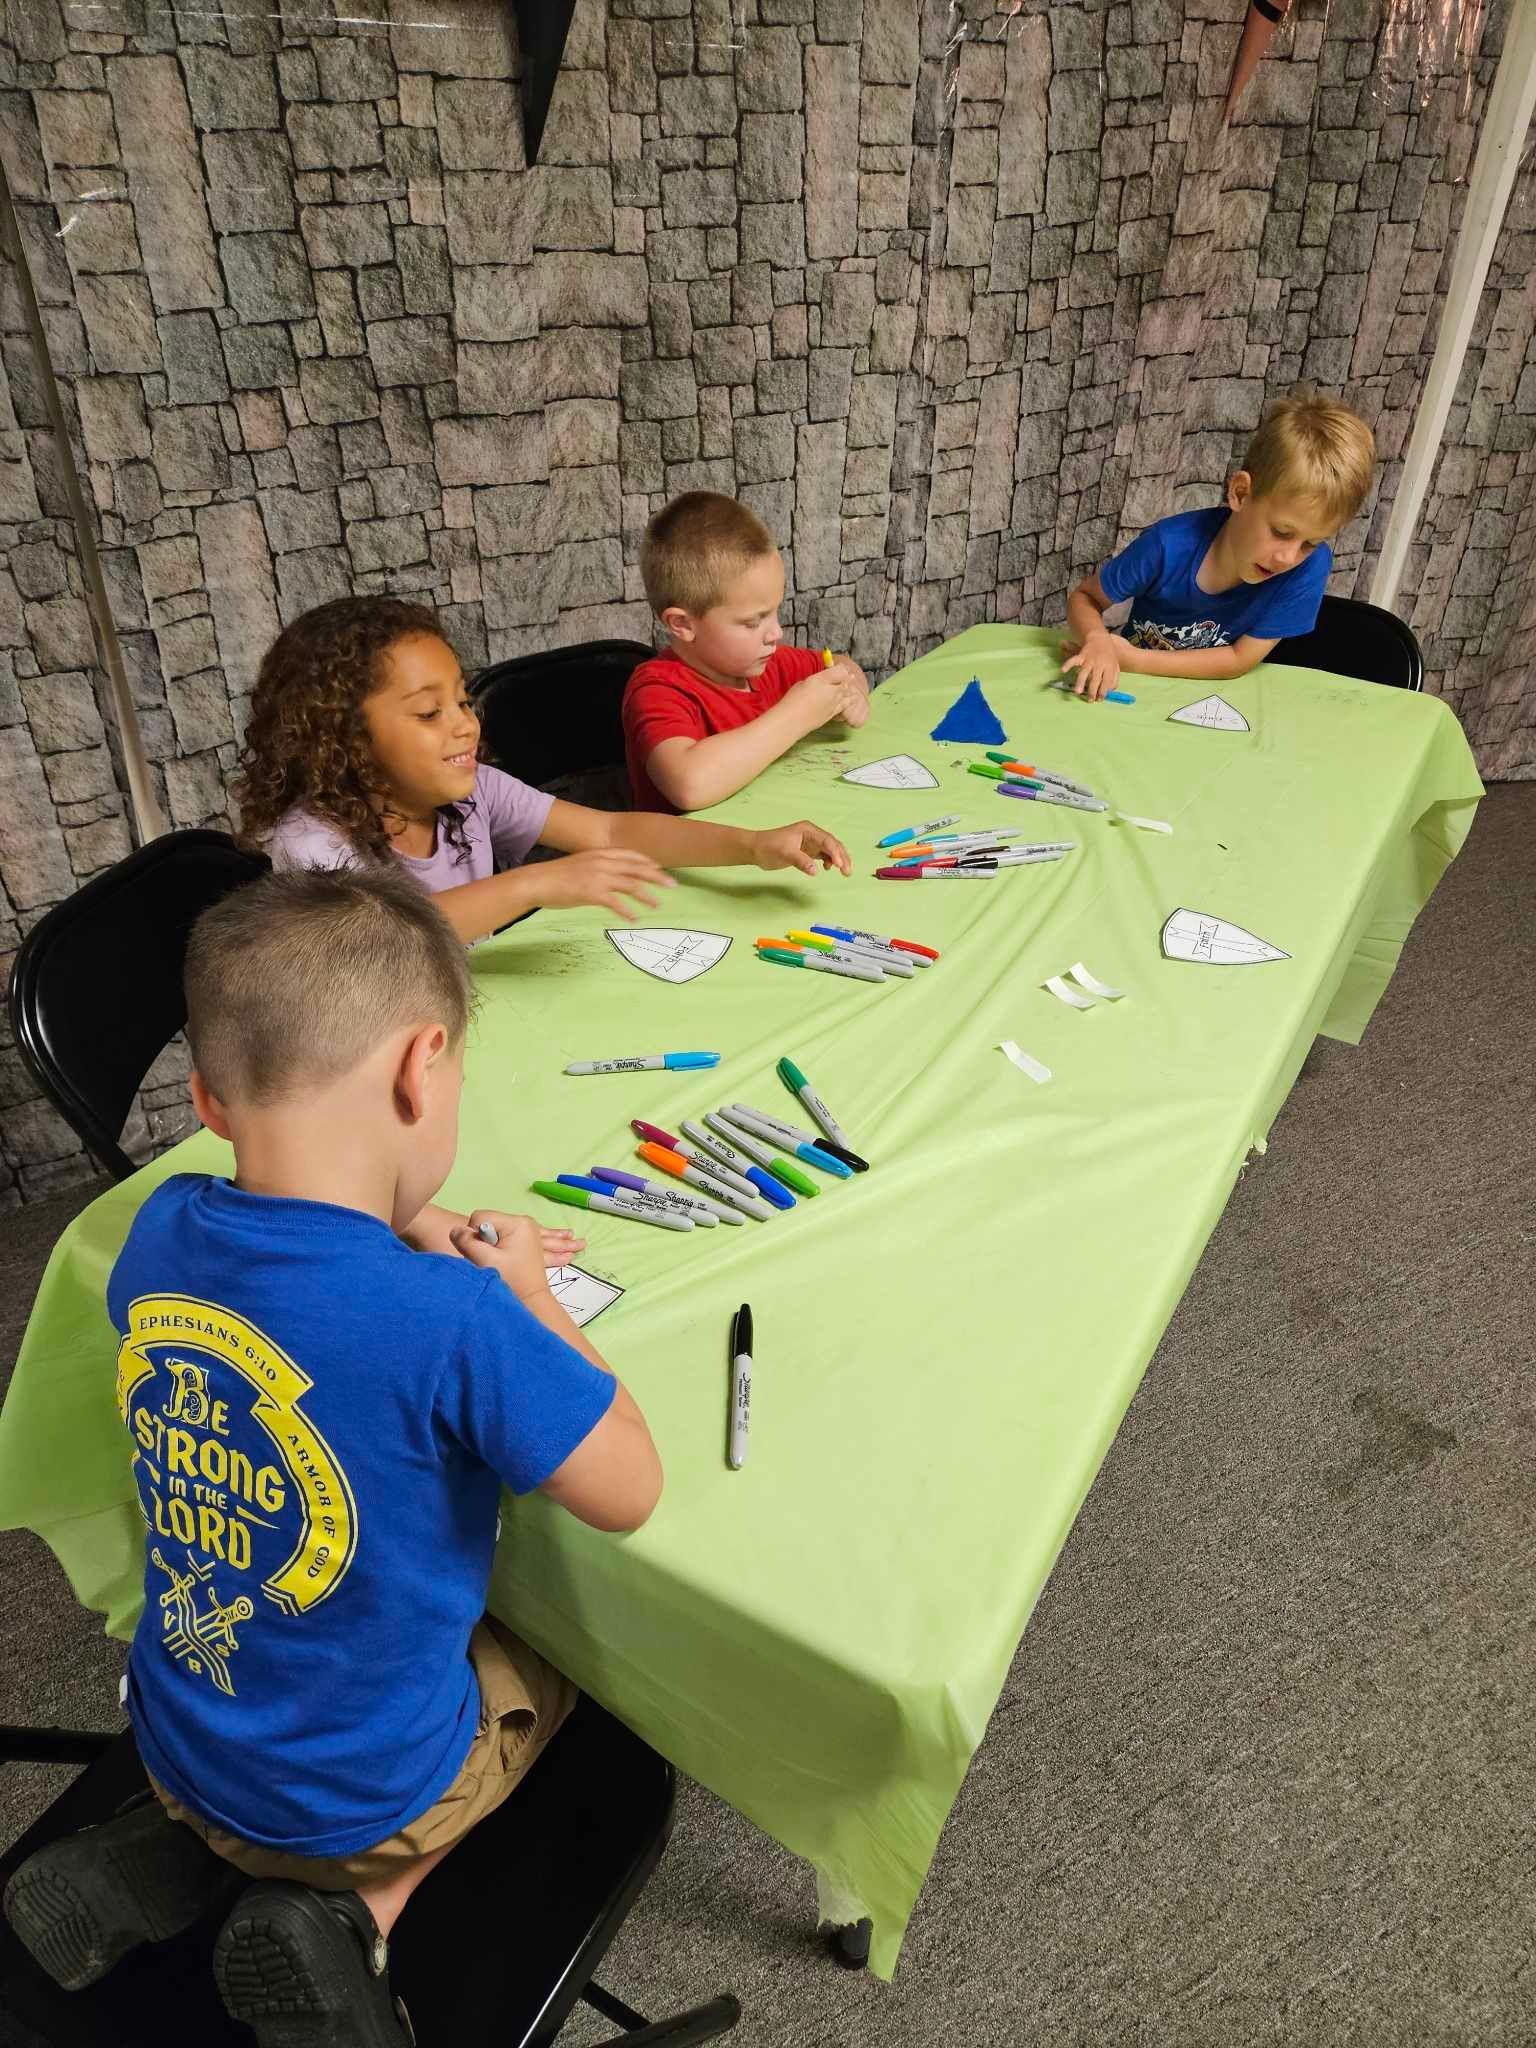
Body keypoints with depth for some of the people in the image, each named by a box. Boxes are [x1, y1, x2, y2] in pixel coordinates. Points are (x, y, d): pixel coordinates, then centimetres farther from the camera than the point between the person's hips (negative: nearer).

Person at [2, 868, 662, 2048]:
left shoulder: (157, 1236, -17)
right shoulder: (453, 1320, -37)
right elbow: (628, 1493, -22)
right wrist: (526, 1295, -13)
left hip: (178, 1741, 6)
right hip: (363, 1797, -5)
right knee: (553, 1648, 24)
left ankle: (174, 1858, 16)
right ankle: (350, 1917, 6)